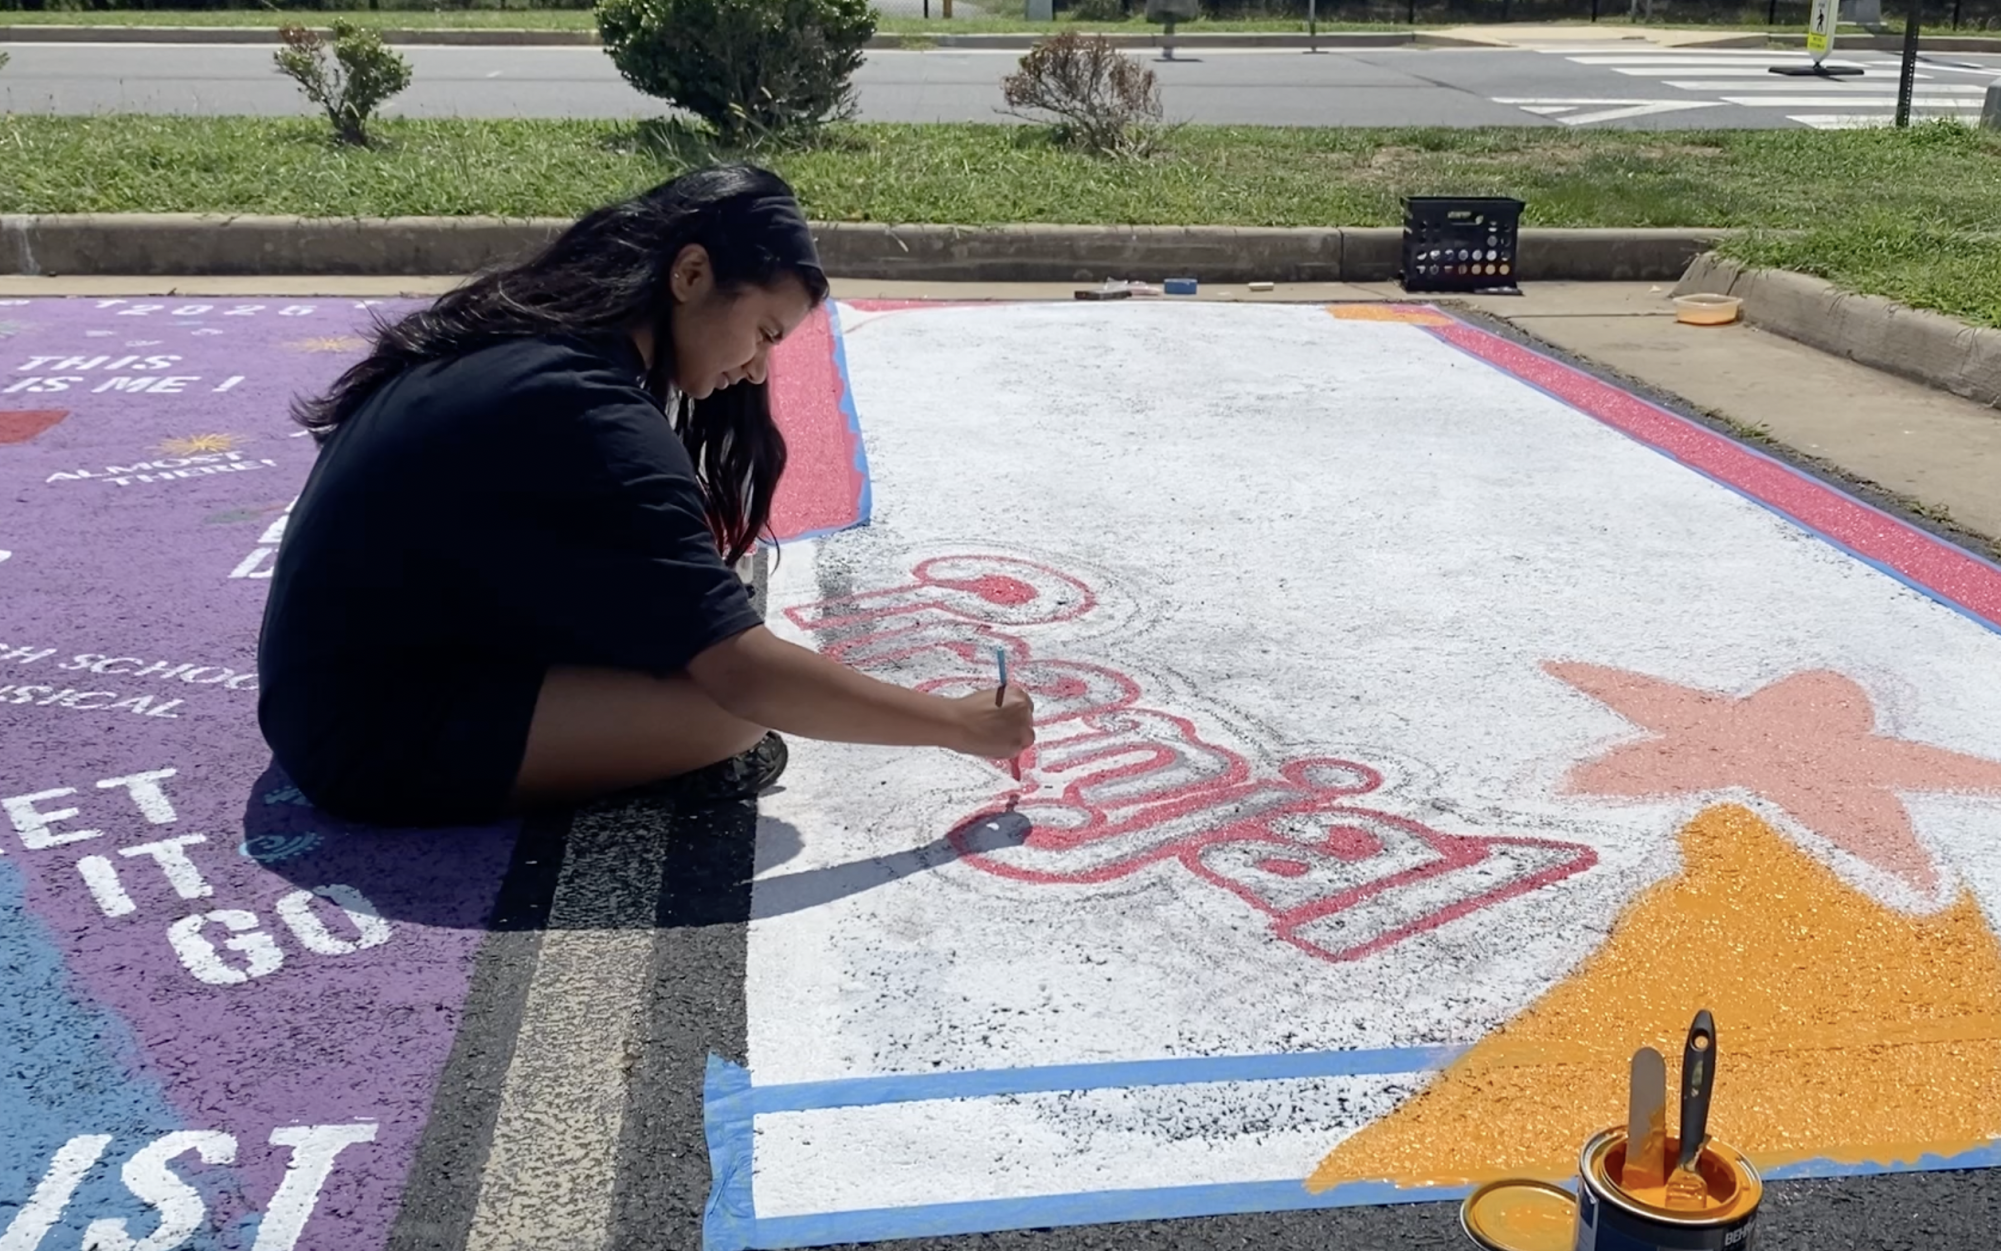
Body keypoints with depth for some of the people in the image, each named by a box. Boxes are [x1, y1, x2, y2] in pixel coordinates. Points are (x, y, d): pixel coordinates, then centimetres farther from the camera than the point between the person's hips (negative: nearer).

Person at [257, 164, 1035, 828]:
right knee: (736, 703, -21)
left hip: (338, 686, 10)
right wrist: (959, 726, -18)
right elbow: (745, 675, -28)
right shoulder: (587, 414, -25)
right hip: (374, 737, -10)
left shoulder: (528, 333, 3)